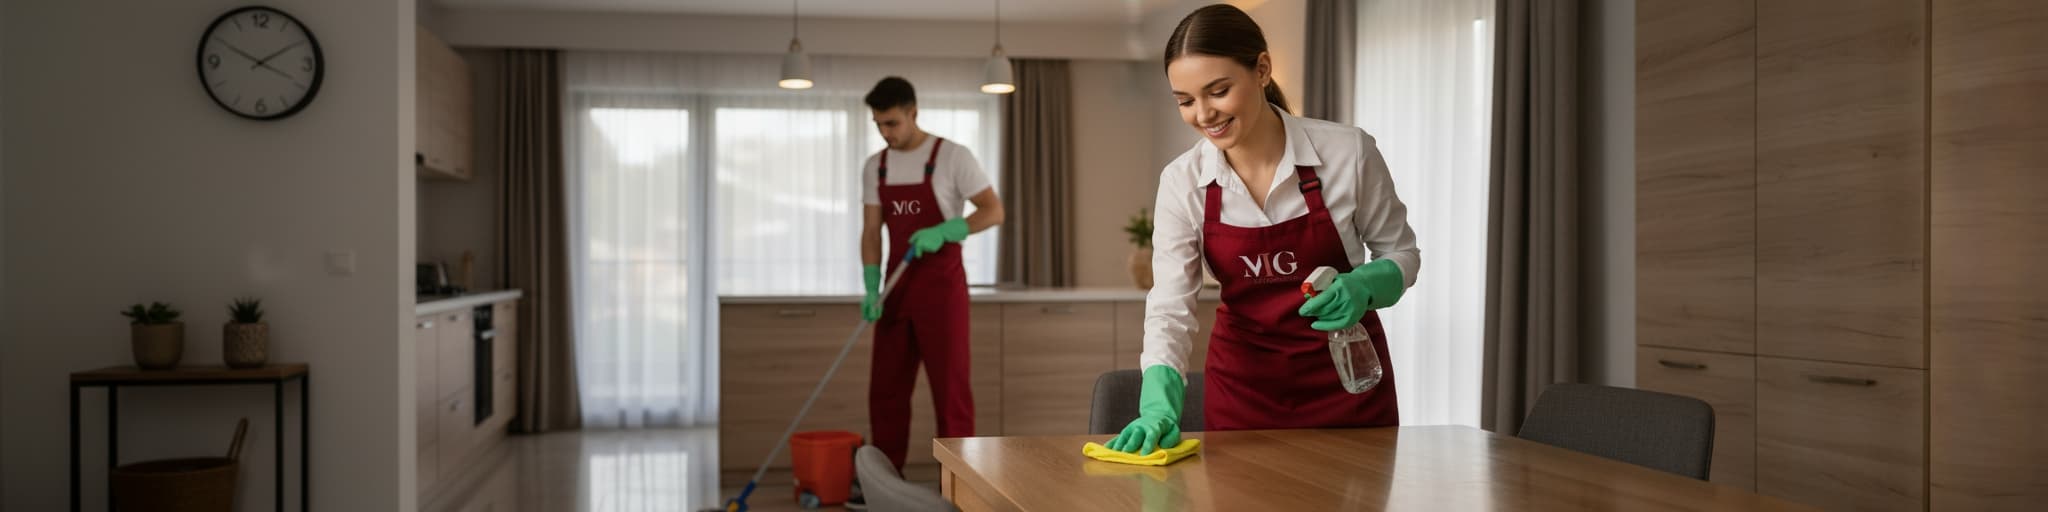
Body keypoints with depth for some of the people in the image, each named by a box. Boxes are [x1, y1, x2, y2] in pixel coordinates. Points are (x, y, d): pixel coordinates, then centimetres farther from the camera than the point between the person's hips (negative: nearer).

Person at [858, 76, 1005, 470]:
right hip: (897, 290, 6)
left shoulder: (953, 157, -8)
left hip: (942, 287, -6)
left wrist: (942, 231, -24)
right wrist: (871, 288, -7)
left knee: (949, 385, -3)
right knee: (886, 386, 9)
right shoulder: (874, 167, 8)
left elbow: (994, 212, -11)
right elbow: (871, 233, 6)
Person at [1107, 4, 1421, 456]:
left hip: (1346, 374, -1)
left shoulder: (1348, 152, -17)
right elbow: (1169, 307, -19)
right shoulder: (1181, 182, -12)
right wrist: (1159, 401, -36)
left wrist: (1363, 287, -25)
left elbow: (1400, 253, -3)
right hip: (1244, 380, 1)